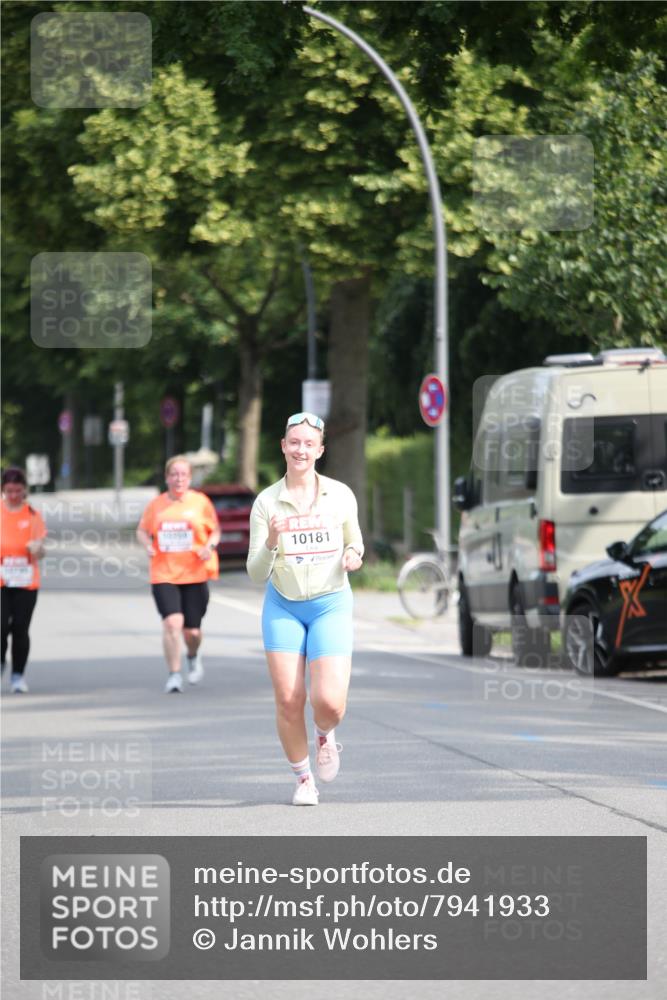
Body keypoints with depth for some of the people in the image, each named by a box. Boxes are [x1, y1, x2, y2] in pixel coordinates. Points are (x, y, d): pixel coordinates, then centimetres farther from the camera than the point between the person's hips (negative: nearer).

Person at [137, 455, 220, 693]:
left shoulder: (201, 502, 2)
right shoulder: (156, 505, 4)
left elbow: (215, 531, 11)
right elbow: (142, 530, 15)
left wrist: (210, 546, -10)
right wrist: (147, 545, -6)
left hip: (195, 575, 0)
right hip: (164, 575, 0)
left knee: (192, 631, 4)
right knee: (172, 622, -18)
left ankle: (193, 656, 40)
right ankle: (174, 674, -8)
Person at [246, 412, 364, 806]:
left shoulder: (341, 495, -3)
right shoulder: (266, 503, -6)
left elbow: (355, 544, 13)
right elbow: (257, 574, -7)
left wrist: (353, 556, -10)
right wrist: (270, 544, -26)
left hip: (331, 606, -1)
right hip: (283, 607, 1)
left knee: (329, 701, -15)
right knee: (288, 700, -3)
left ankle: (325, 736, 21)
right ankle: (303, 777, 19)